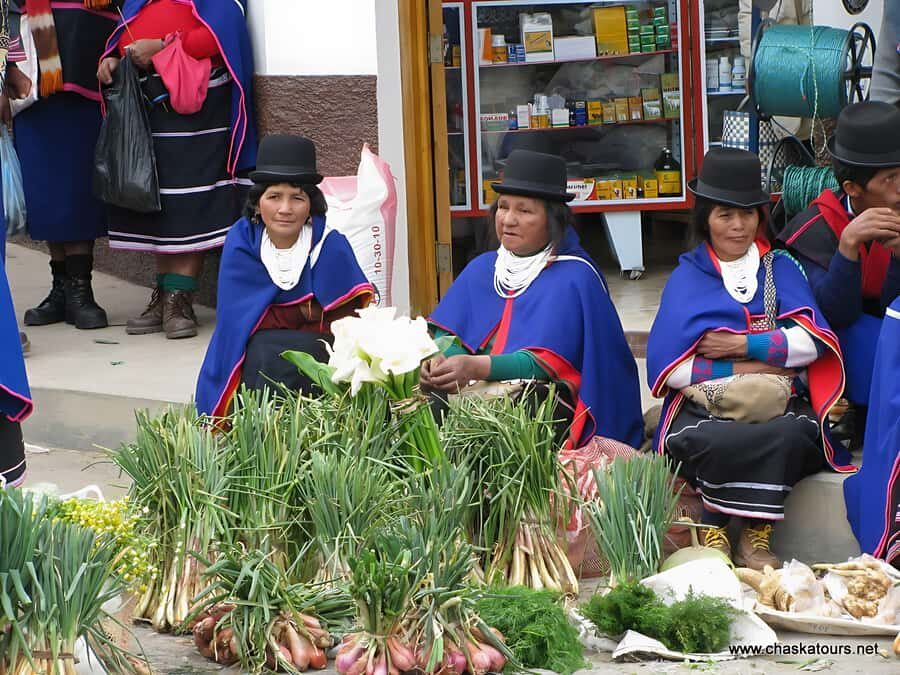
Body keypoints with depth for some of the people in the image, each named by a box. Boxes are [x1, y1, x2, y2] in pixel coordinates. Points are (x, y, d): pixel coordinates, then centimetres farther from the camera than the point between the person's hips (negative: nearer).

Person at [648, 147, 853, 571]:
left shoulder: (781, 269, 15)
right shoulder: (686, 277, 11)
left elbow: (814, 341, -1)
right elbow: (666, 368, -2)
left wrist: (744, 346, -9)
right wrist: (743, 370, -8)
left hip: (780, 407, 1)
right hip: (706, 408, -1)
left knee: (793, 435, -35)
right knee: (704, 442, -37)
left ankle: (756, 539, -20)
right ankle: (715, 535, -15)